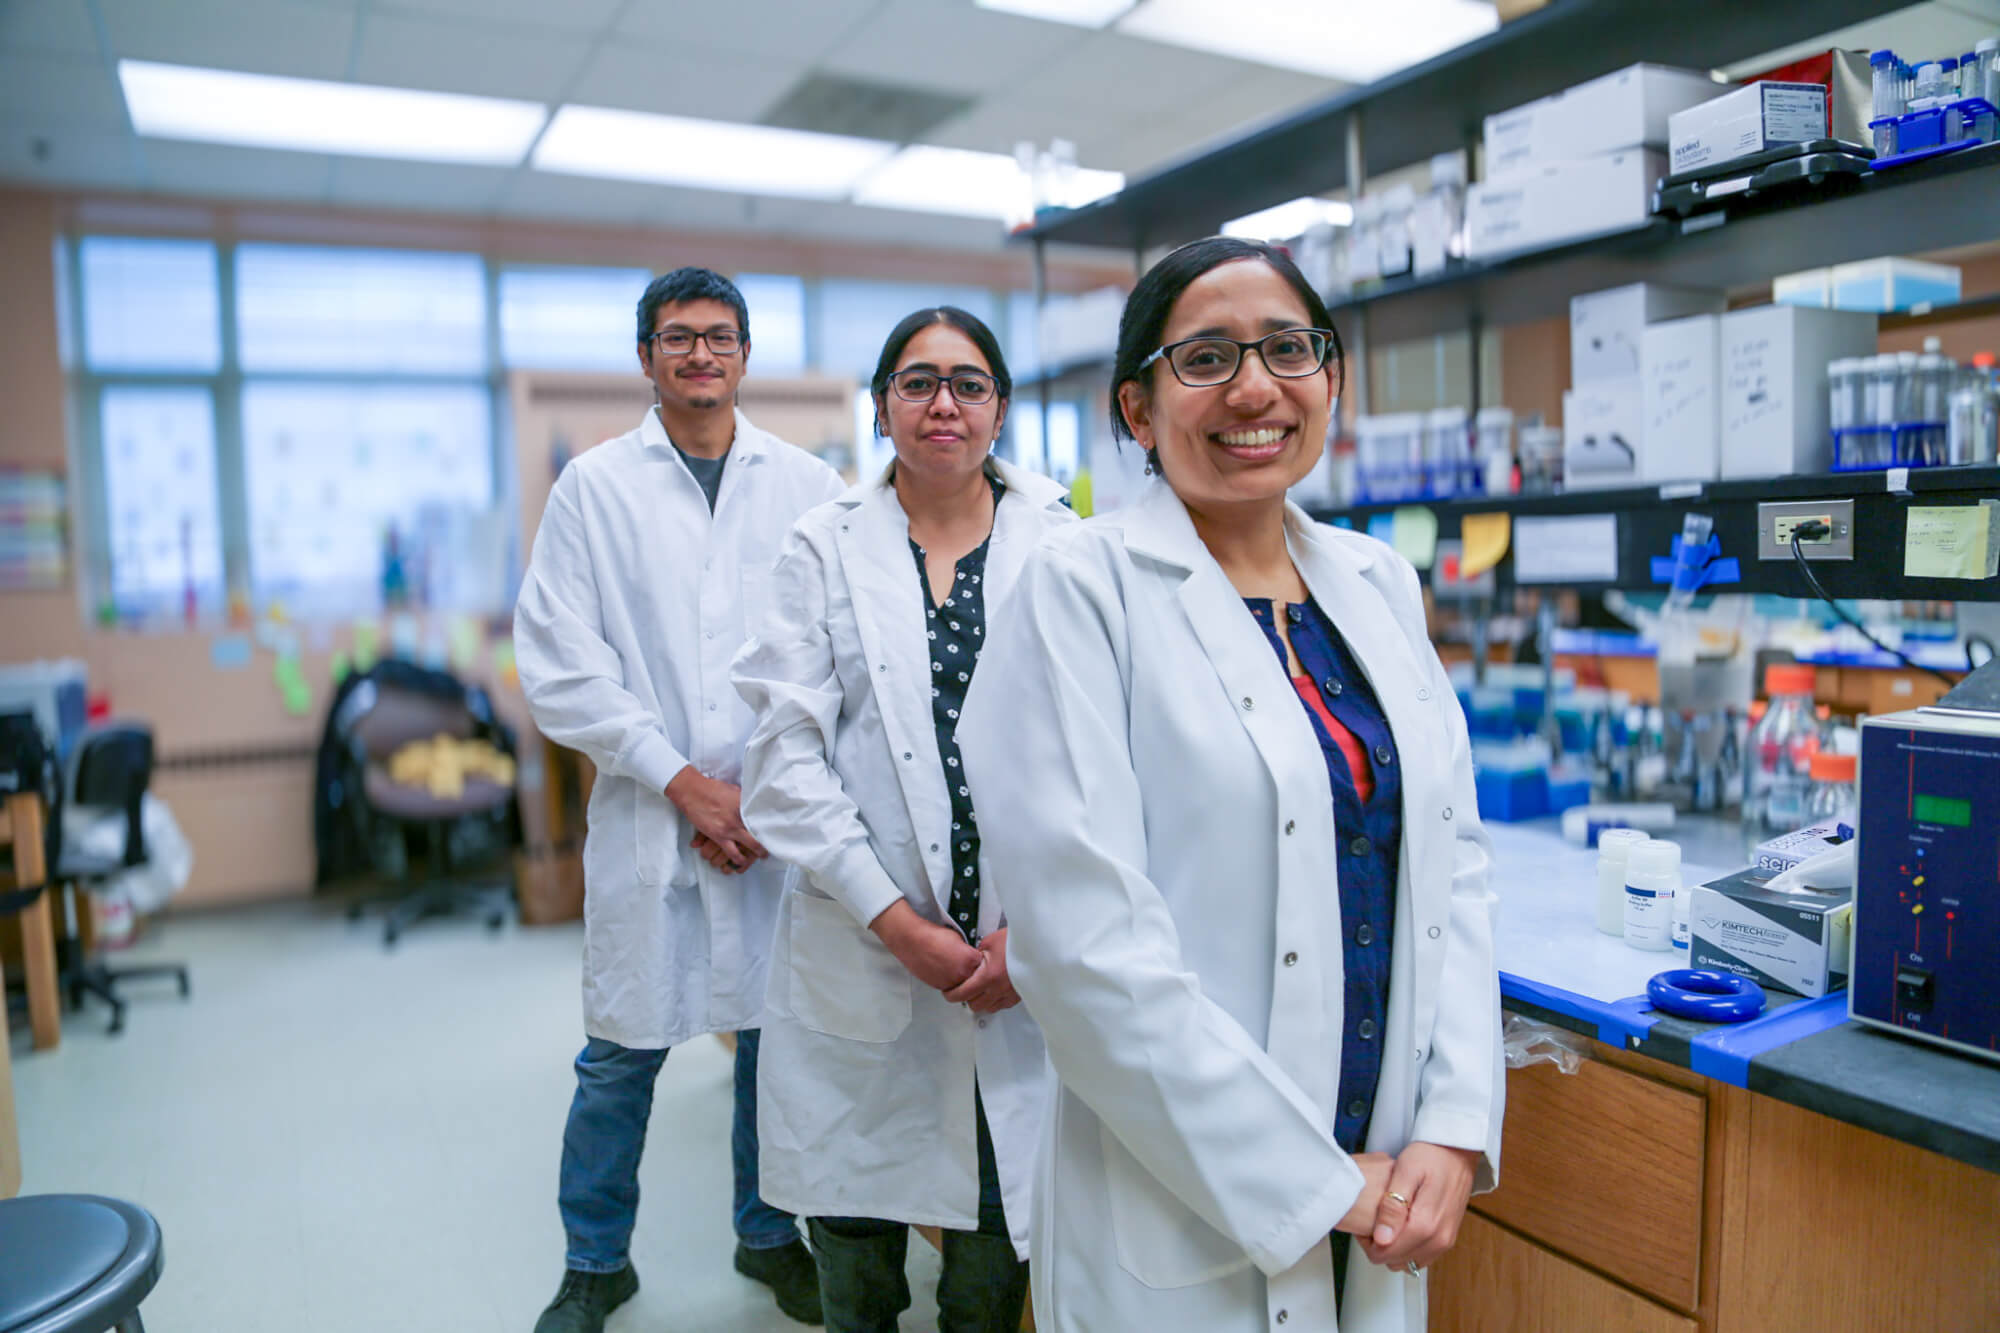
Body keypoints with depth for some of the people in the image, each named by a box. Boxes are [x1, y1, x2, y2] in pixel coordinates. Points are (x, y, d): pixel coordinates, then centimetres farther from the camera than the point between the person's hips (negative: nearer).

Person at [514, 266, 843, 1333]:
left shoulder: (807, 485, 5)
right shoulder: (594, 486, 3)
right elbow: (557, 664, -2)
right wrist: (682, 782, -8)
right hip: (649, 816, -1)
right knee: (622, 1053, 7)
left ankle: (770, 1234, 34)